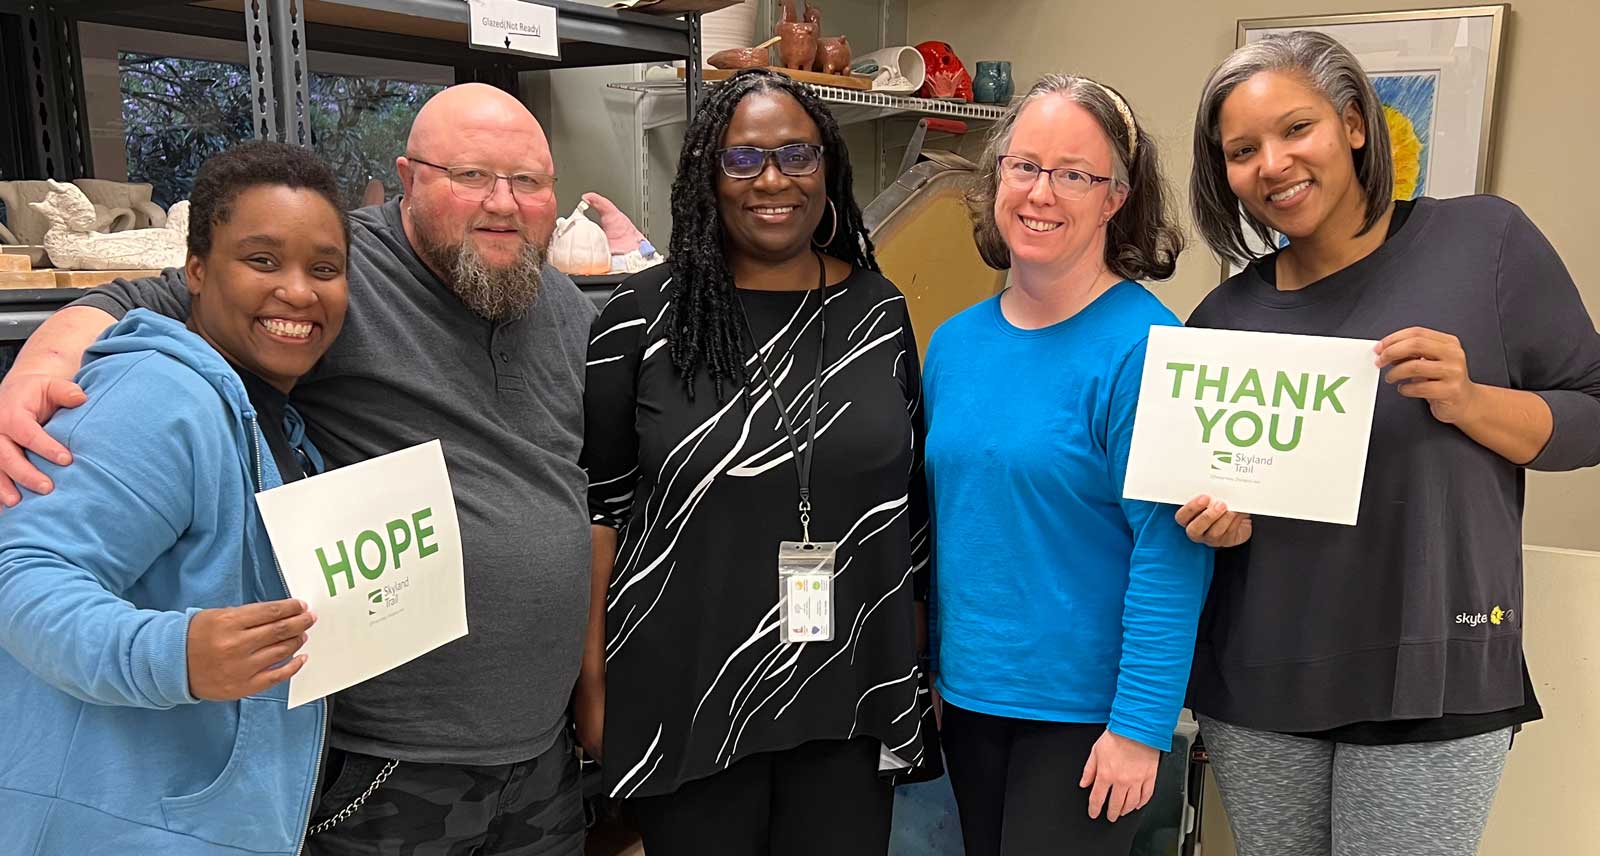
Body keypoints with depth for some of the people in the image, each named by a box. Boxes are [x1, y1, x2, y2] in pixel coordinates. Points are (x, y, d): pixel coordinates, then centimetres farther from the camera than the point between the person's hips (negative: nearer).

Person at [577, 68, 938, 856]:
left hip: (851, 697, 2)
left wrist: (926, 663, 9)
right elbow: (599, 504, -1)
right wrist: (594, 675, -2)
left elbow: (911, 498, 8)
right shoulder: (644, 316, -5)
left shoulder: (879, 311, 3)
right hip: (685, 697, -2)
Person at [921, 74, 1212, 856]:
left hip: (1086, 708, -6)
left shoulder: (1144, 349, -17)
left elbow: (1169, 551, -18)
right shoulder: (953, 343, 2)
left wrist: (1141, 724, -18)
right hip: (967, 692, 6)